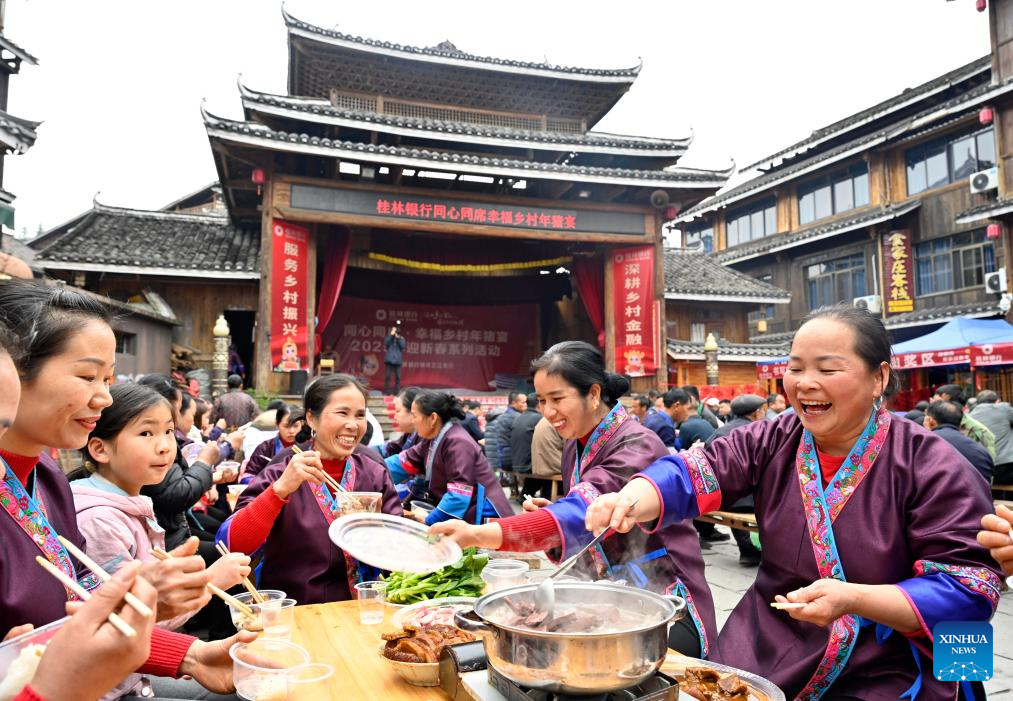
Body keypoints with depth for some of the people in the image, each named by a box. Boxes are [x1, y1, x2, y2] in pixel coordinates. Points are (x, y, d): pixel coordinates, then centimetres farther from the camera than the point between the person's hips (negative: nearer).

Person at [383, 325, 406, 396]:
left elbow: (403, 346, -5)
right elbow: (386, 344, -8)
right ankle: (386, 391, 3)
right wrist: (391, 335, -11)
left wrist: (398, 338, -11)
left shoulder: (401, 338, 10)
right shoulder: (389, 337, 10)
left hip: (398, 360, 0)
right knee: (387, 376, -1)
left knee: (397, 376, 1)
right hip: (389, 359, 0)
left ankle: (397, 391, 5)